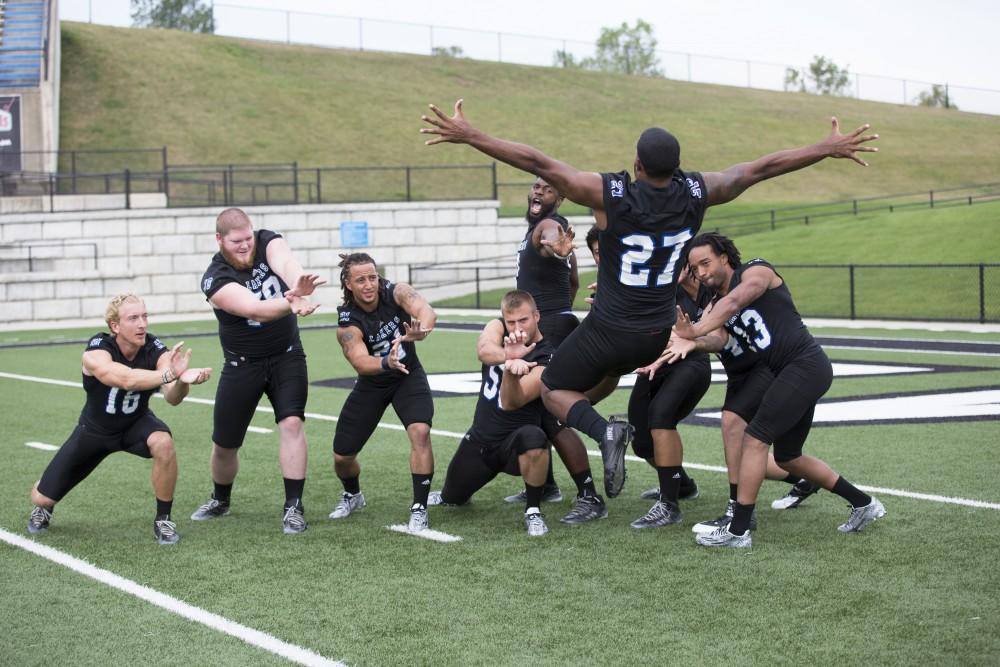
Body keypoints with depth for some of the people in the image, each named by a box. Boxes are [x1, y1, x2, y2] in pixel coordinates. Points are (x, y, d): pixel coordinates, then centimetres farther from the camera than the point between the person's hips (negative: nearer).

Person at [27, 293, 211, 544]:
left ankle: (163, 520, -13)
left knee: (163, 443, -34)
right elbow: (126, 379, -52)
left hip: (136, 424, 1)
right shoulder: (96, 351, -32)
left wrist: (181, 382, -62)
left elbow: (172, 398, -39)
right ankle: (43, 508, 42)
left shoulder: (155, 350, -25)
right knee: (42, 498, 1)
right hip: (94, 429, 0)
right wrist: (169, 374, -67)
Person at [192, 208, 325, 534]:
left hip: (286, 356, 1)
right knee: (224, 443, 8)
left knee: (292, 422, -18)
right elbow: (254, 309, -37)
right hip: (242, 364, -1)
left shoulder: (268, 242, -13)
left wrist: (297, 284, -61)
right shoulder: (215, 279, -22)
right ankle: (220, 500, 37)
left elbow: (287, 263, -37)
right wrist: (292, 303, -57)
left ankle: (294, 507, -9)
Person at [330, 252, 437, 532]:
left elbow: (427, 311, -39)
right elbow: (360, 361, -38)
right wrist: (387, 362, -59)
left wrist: (421, 329, -63)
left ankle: (419, 509, -16)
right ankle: (352, 495, 39)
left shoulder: (396, 292, -20)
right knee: (341, 456, 3)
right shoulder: (347, 322, -22)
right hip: (372, 384, 1)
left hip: (408, 377, -1)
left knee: (420, 431, -28)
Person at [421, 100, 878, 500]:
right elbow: (760, 168, 3)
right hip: (659, 334, 5)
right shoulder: (696, 194, -8)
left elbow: (538, 164, -20)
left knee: (554, 390, 13)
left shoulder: (610, 194, -19)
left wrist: (469, 137, -18)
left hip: (610, 331, -5)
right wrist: (830, 148, 13)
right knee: (611, 369, 34)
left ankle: (603, 430, -15)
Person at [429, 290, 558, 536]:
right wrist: (508, 357, -53)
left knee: (532, 437, -40)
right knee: (451, 499, 15)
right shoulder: (498, 327, -5)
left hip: (513, 442, -5)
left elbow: (511, 403, -32)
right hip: (480, 438, 5)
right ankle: (448, 496, 55)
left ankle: (533, 511, -19)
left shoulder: (545, 360, -20)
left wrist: (511, 373, -54)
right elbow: (484, 351, -29)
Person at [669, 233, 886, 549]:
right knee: (787, 457, 16)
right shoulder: (716, 307, 14)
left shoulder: (757, 271, -4)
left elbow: (734, 302, -24)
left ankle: (737, 531, -11)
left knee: (754, 439, -14)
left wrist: (694, 331, -33)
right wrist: (692, 340, -30)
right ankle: (863, 504, 29)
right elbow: (717, 339, -7)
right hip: (789, 373, 10)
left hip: (806, 364, -9)